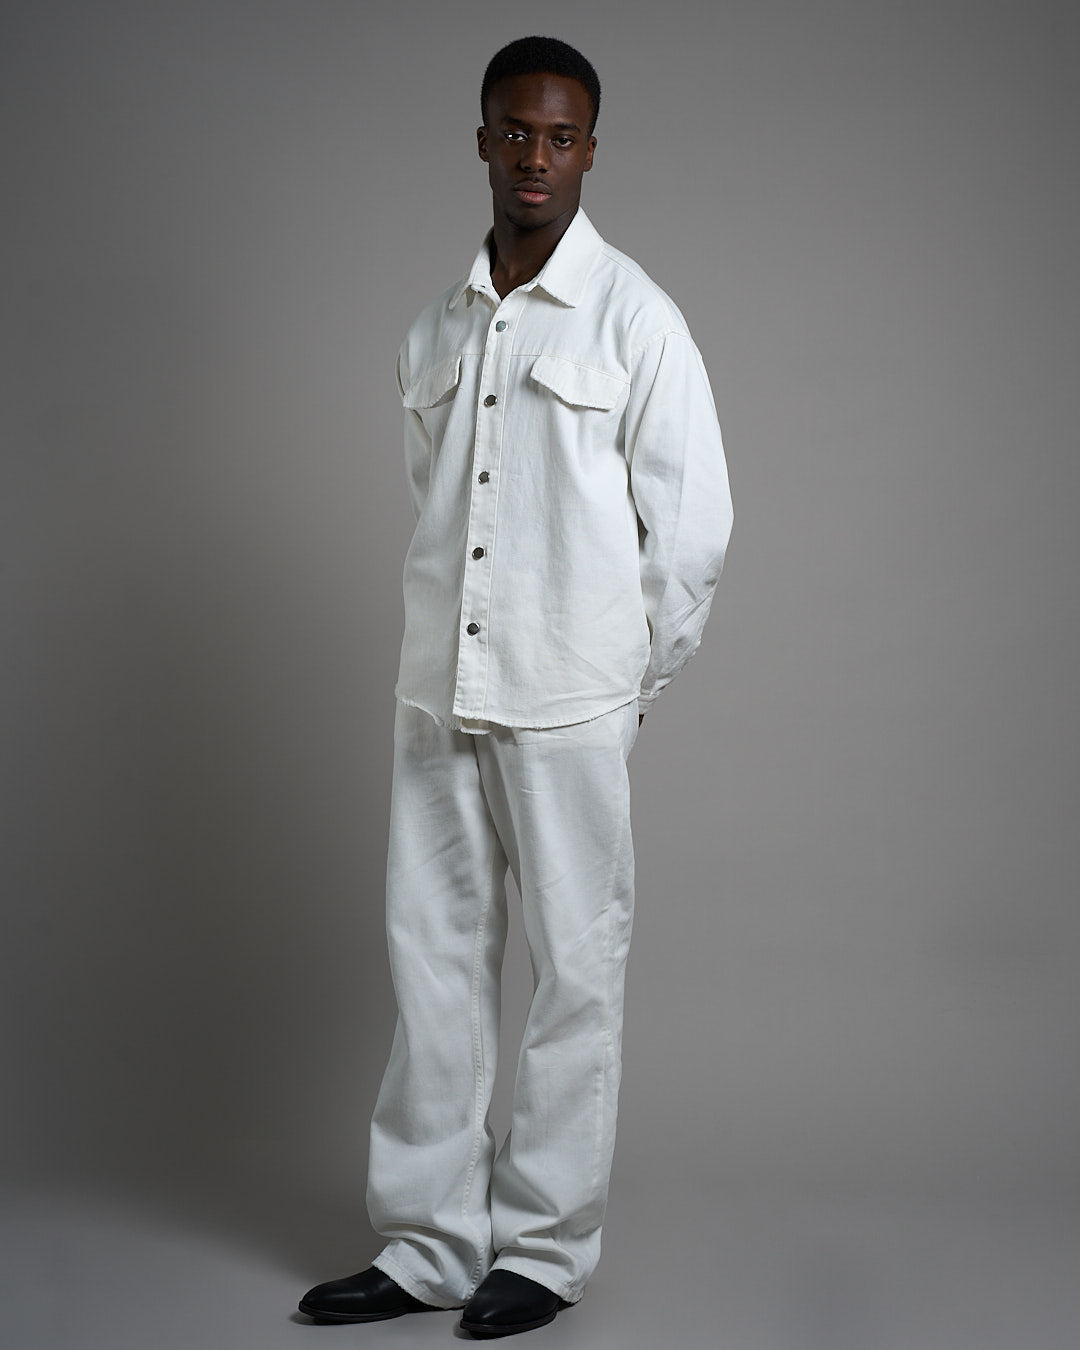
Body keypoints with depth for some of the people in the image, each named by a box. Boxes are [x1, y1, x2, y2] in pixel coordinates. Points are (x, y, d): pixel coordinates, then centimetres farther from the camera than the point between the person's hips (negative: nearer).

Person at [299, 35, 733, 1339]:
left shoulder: (632, 316, -4)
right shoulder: (436, 329, 11)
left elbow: (694, 522, -3)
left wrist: (633, 672, 1)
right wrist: (452, 649, 11)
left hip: (570, 705, -5)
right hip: (437, 694, 5)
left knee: (574, 973, 3)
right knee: (433, 961, 8)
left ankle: (546, 1246, 15)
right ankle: (431, 1240, 18)